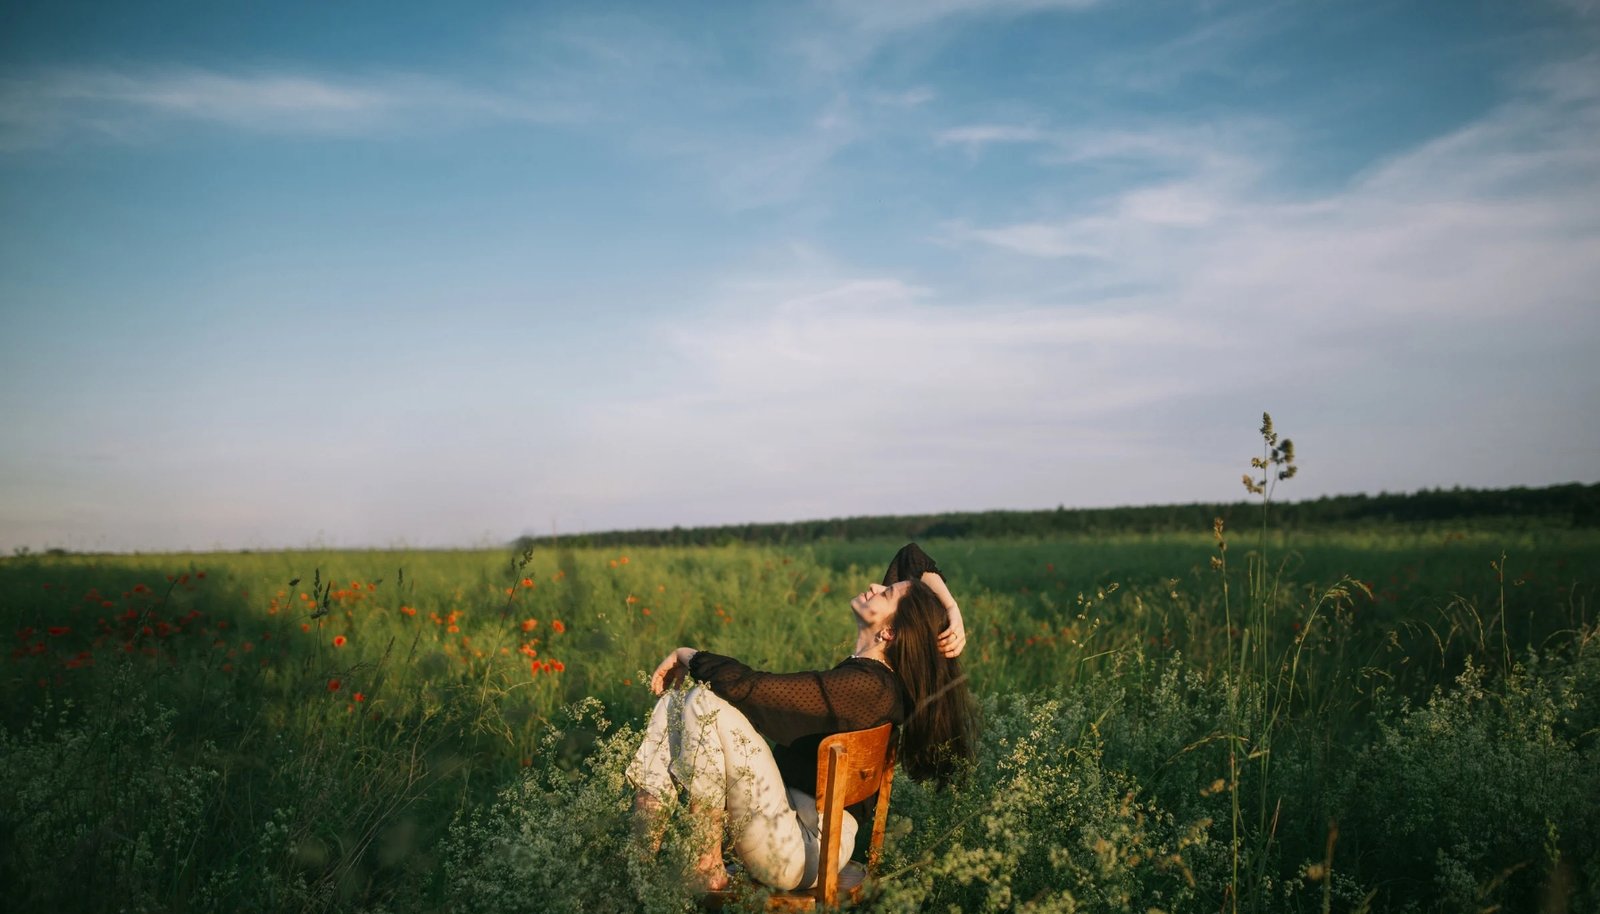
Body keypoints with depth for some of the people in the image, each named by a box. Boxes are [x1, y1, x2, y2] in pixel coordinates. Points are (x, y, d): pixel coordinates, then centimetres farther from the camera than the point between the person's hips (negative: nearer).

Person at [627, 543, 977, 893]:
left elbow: (746, 686, -25)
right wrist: (951, 610, 3)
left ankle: (708, 867, -13)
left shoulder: (865, 685, -21)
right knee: (673, 701, 3)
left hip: (804, 848, -9)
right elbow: (912, 558, 17)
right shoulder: (875, 667, 4)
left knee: (705, 702, -23)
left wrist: (687, 656, -8)